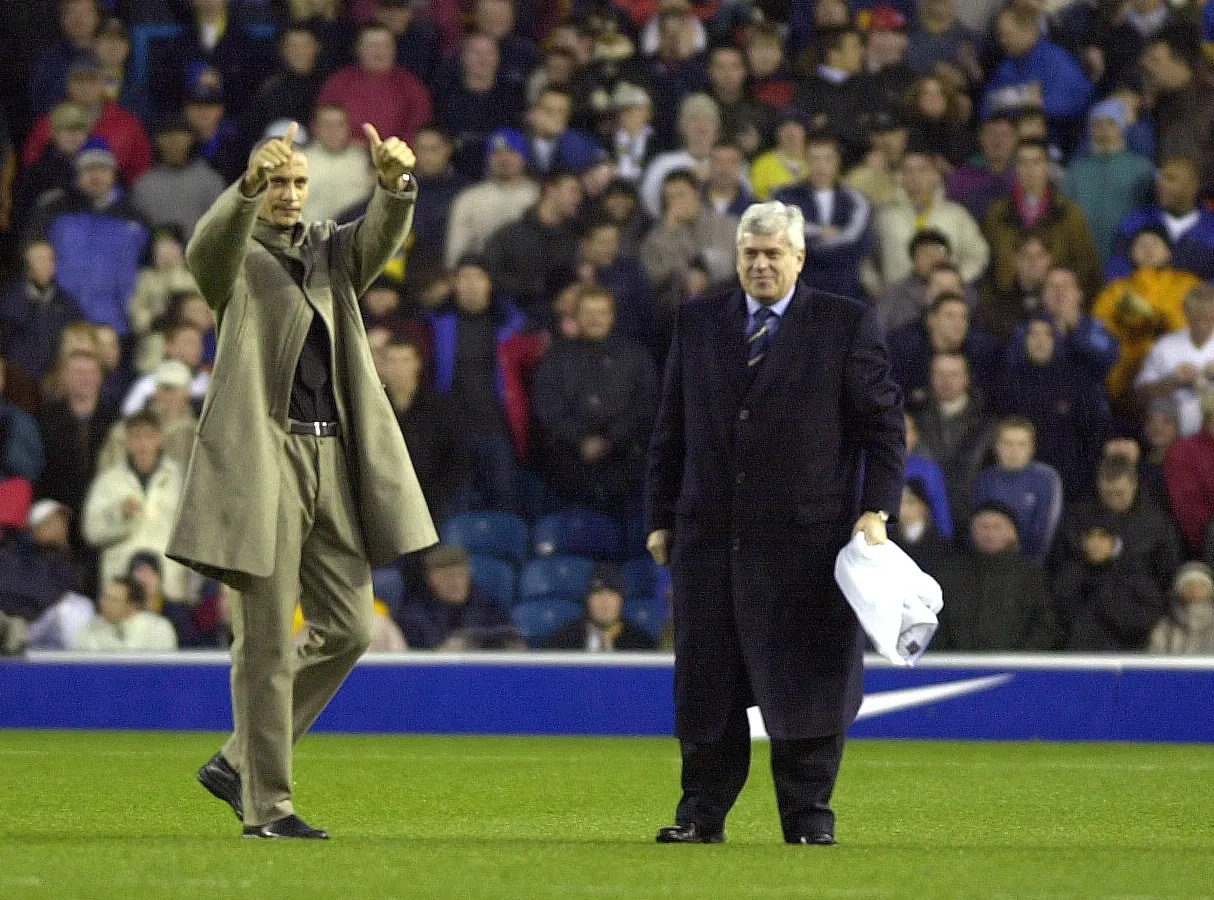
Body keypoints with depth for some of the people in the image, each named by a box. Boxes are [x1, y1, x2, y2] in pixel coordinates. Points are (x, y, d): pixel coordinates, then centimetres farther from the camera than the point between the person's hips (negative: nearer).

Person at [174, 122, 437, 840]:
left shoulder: (332, 252, 15)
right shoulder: (237, 260, 0)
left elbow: (383, 237, -5)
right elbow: (209, 247, -24)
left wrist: (397, 181, -27)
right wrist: (248, 185, -44)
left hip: (333, 458, 6)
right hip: (262, 453, -6)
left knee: (347, 628, 6)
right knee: (268, 640, -4)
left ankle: (237, 763, 19)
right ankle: (267, 805, 1)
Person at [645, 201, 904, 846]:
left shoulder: (848, 325, 3)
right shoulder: (697, 323, 12)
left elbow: (884, 424, 3)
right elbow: (670, 429, 14)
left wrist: (876, 509, -6)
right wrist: (660, 519, 10)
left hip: (806, 539, -3)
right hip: (709, 537, 3)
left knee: (806, 682, 0)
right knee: (707, 682, 5)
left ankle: (808, 815, 7)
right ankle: (702, 813, 12)